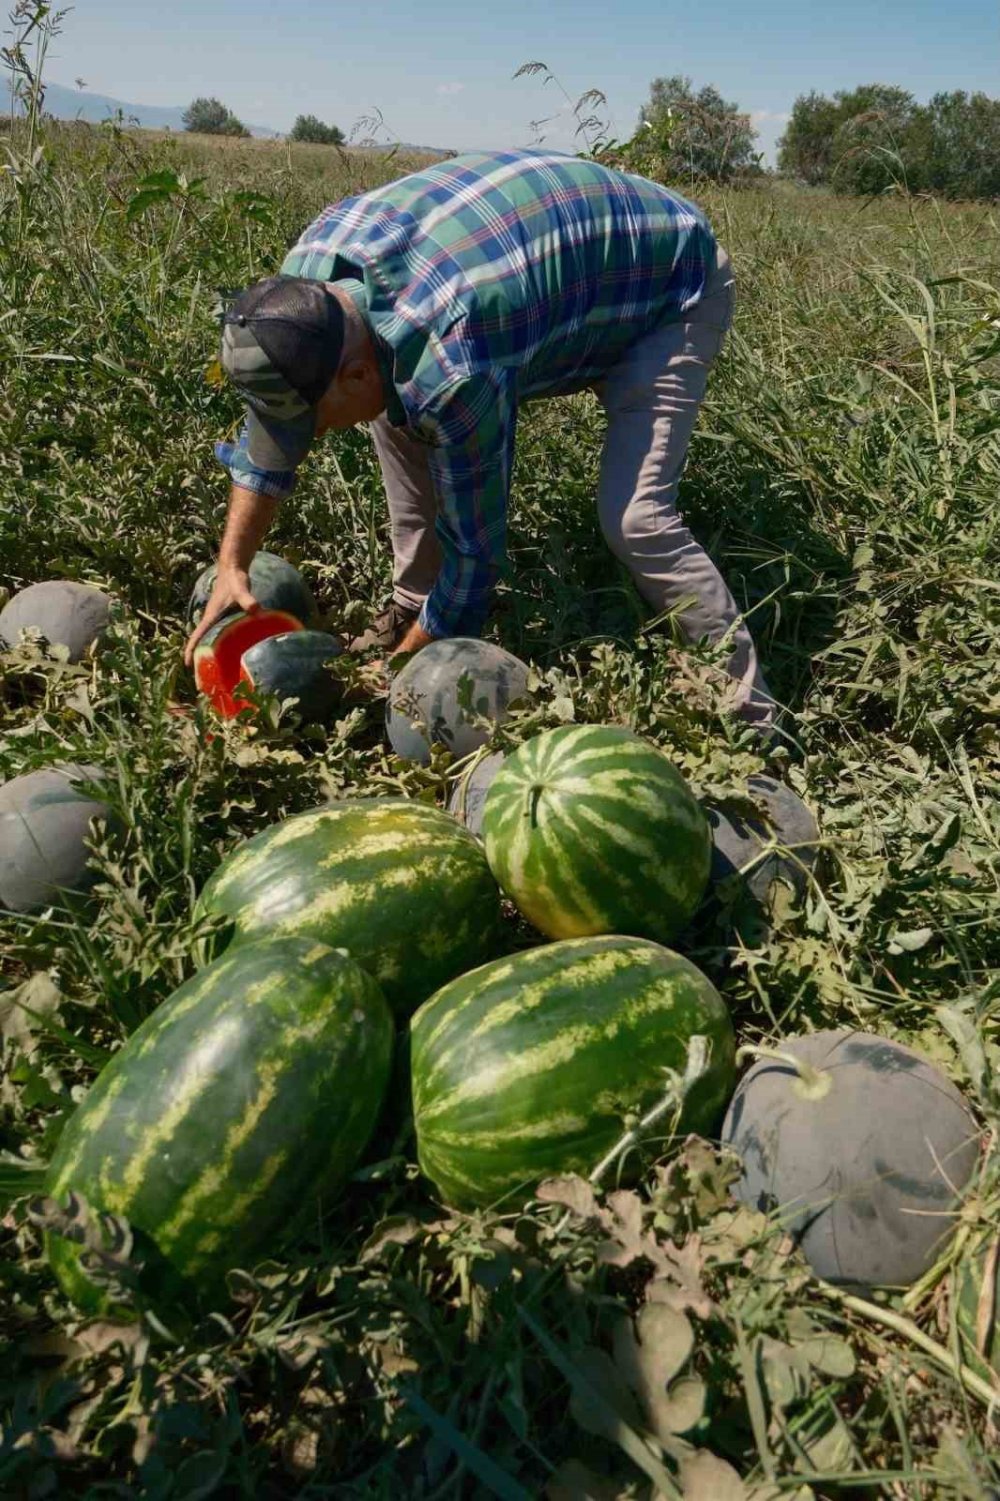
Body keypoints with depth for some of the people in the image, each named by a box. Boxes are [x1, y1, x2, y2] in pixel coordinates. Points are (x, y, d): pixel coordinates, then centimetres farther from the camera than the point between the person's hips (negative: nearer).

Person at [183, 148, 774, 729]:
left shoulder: (450, 372, -40)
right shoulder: (311, 270, -16)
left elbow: (476, 545, -27)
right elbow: (270, 425, -1)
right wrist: (232, 566, -4)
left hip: (673, 281, -8)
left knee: (634, 517, -26)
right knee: (397, 412, 2)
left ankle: (750, 711, -11)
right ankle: (414, 609, 14)